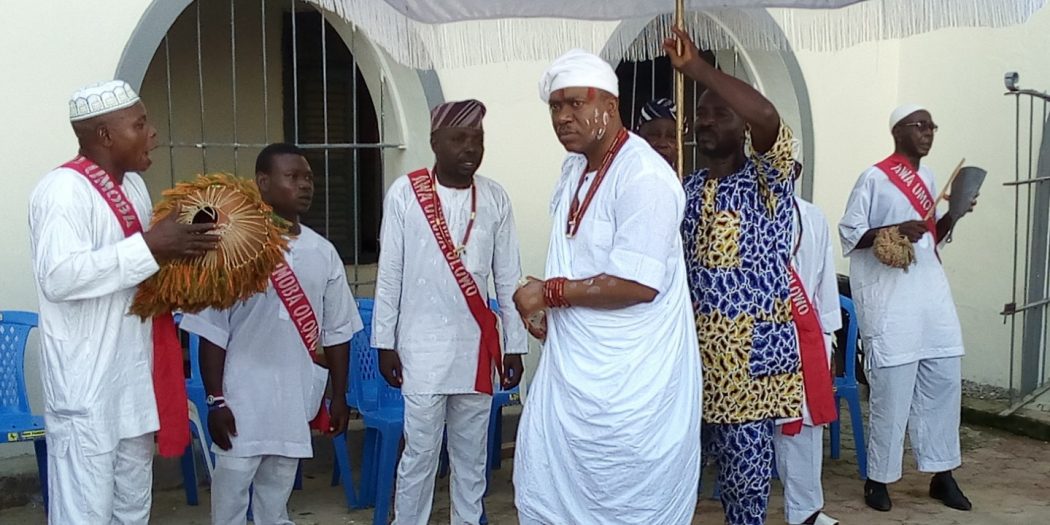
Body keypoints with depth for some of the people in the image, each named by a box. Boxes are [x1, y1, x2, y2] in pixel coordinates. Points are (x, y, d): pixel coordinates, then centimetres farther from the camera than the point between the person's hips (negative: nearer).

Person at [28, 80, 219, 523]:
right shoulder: (62, 190, -16)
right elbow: (59, 277, -28)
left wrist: (180, 250, 4)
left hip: (133, 377, 9)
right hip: (86, 386, -8)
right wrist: (150, 247, -26)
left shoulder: (133, 184, 11)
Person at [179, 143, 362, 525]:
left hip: (297, 400, 4)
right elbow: (212, 332, -7)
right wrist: (215, 400, -10)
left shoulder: (323, 252, 3)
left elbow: (337, 331, 8)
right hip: (243, 400, -3)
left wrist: (339, 396, 9)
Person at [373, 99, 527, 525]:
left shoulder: (495, 198, 0)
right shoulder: (404, 194, -6)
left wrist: (515, 345, 4)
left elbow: (508, 278, 4)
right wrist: (385, 343, -1)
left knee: (472, 455, 14)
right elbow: (389, 275, -2)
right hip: (423, 348, -2)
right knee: (419, 454, 5)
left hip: (477, 347, 3)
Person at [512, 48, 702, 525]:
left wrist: (550, 293, -16)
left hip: (627, 380, -9)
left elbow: (638, 285, -25)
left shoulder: (644, 177, -20)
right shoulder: (574, 167, 9)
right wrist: (543, 304, 7)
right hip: (573, 364, 9)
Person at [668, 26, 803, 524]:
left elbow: (768, 117, -27)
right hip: (697, 346, 5)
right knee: (720, 457, 12)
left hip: (750, 350, -4)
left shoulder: (768, 179, -6)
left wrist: (696, 67, -24)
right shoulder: (686, 190, 11)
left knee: (746, 463, 4)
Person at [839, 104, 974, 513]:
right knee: (892, 390, -4)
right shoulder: (875, 178, -6)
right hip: (890, 296, -7)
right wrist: (895, 230, -21)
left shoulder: (927, 178, 15)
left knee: (944, 381, 7)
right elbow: (849, 234, -8)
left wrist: (954, 214, 2)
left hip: (931, 289, 7)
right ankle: (878, 478, 9)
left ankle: (942, 474, 19)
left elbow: (933, 237, 20)